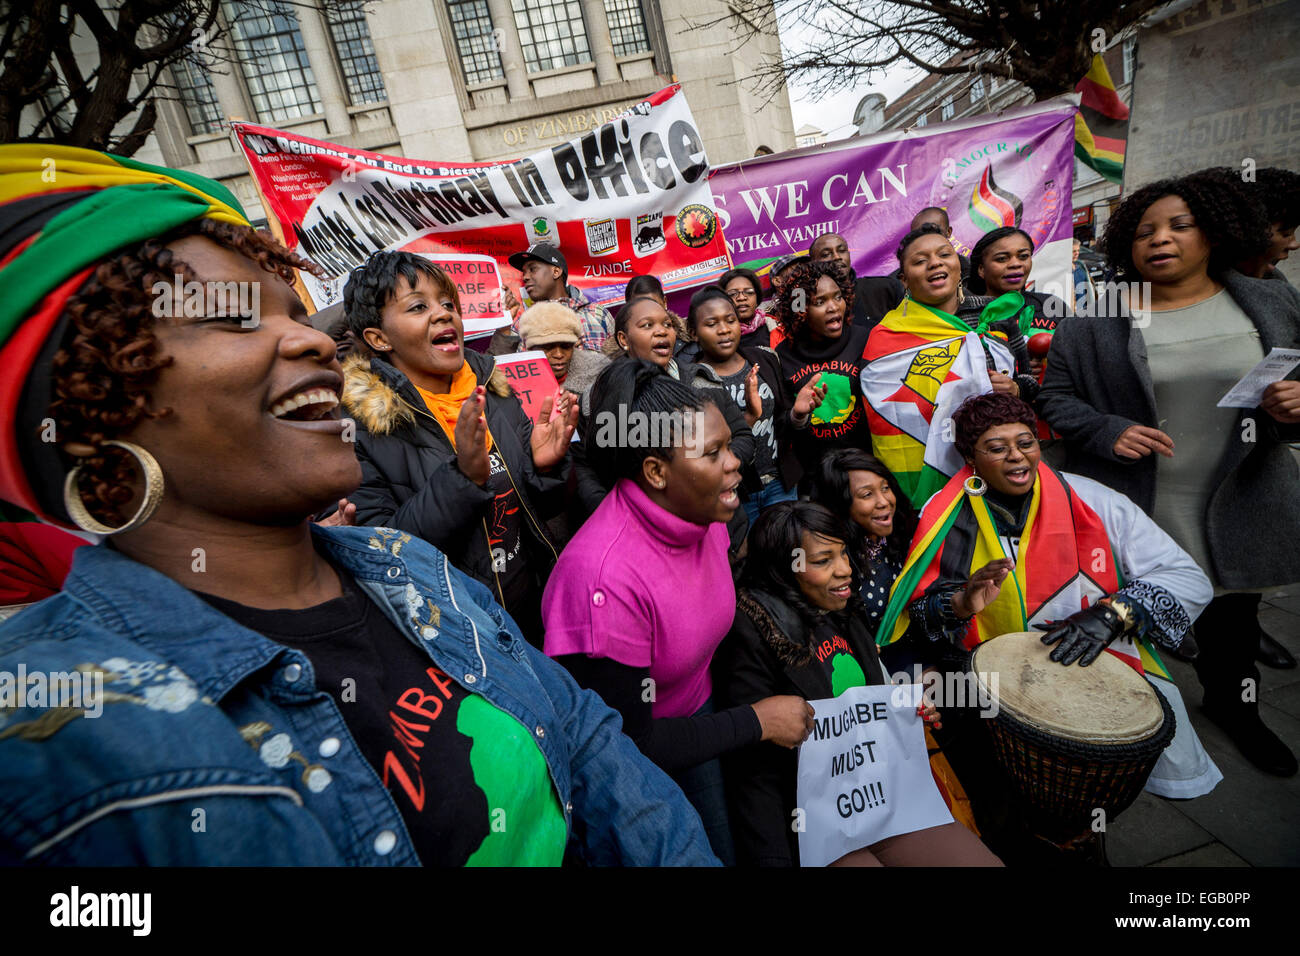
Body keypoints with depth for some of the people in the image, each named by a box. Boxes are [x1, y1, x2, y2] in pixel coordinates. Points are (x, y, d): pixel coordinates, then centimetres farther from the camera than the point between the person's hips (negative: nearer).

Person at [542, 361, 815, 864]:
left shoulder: (704, 516, -13)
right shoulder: (603, 577, -36)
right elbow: (624, 743, -27)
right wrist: (756, 721, -21)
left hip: (694, 716, 6)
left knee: (722, 852, 21)